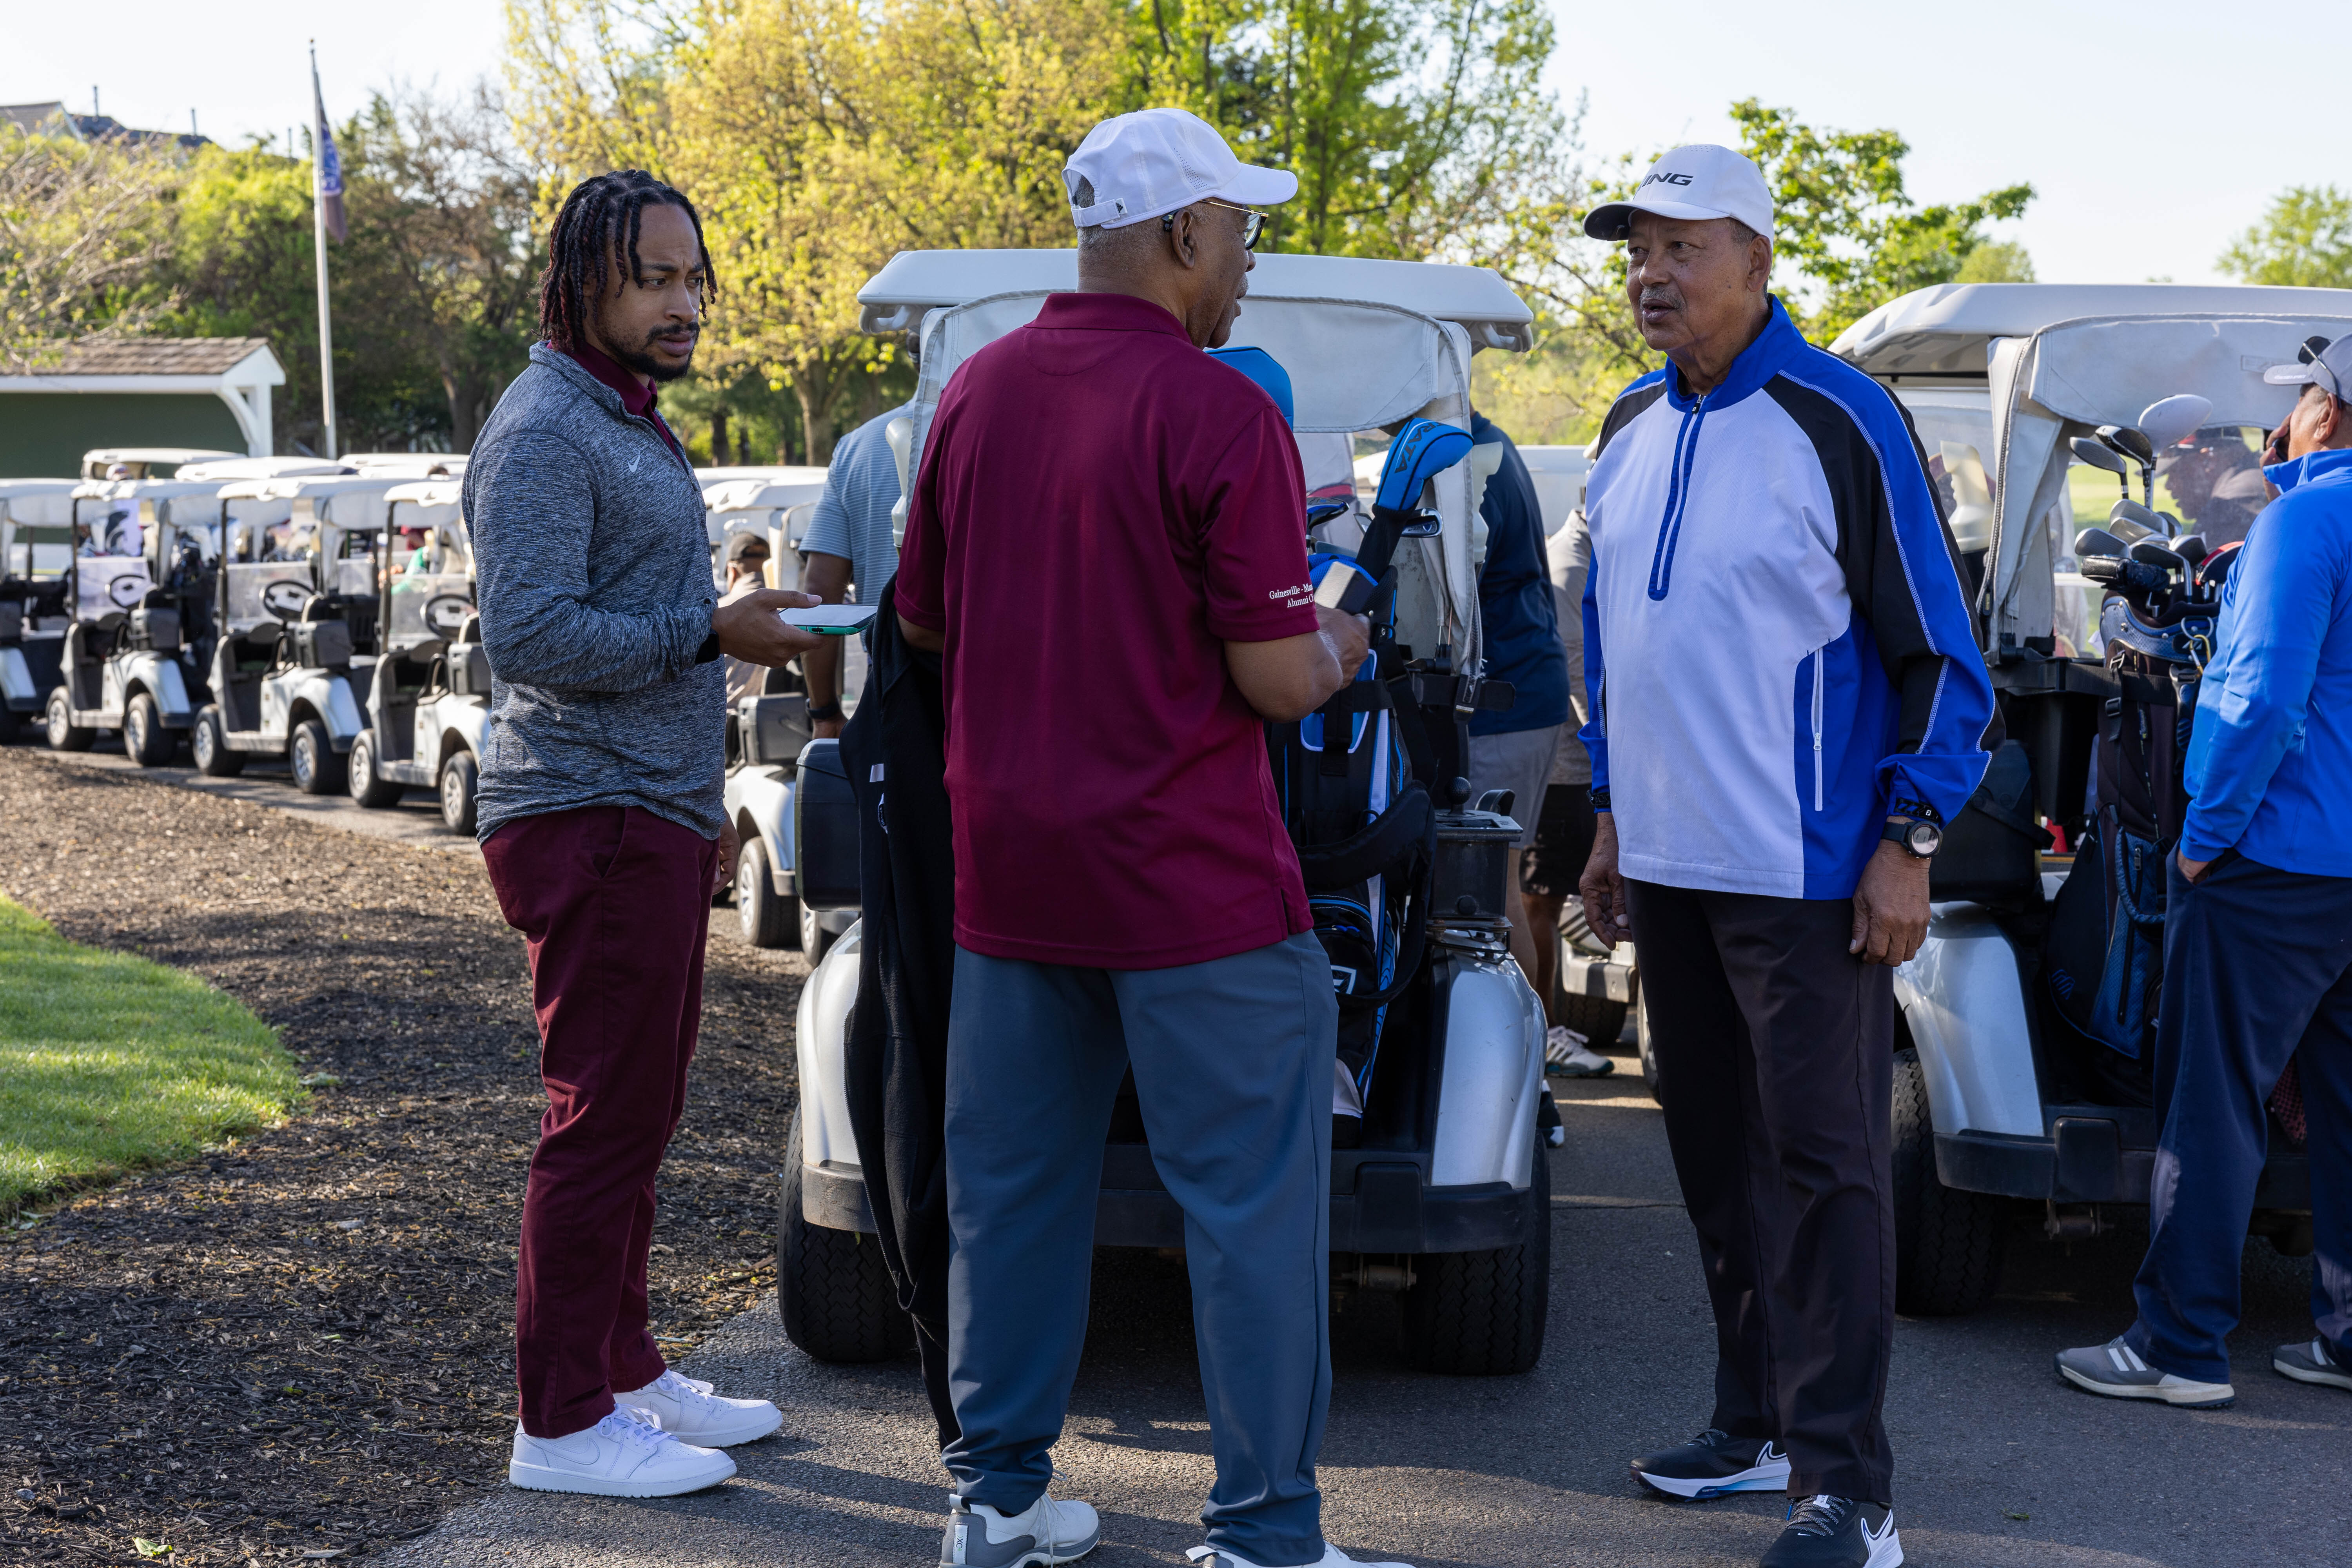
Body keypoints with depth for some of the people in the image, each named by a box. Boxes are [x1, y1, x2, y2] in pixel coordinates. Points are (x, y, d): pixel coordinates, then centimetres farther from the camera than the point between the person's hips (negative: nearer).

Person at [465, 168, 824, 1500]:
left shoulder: (636, 425, 20)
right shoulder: (546, 429, -12)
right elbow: (533, 638, -21)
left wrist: (704, 801, 26)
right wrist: (713, 631, -21)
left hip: (654, 817, 10)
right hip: (591, 824, -10)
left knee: (642, 1110, 15)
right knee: (604, 1117, -8)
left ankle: (625, 1370, 24)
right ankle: (564, 1423, -2)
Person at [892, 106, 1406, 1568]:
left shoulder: (976, 393, 6)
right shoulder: (1220, 415, -14)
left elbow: (925, 616, 16)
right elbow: (1276, 681, -14)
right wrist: (1339, 641, 7)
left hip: (1007, 873, 6)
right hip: (1192, 887, -6)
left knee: (1014, 1186, 14)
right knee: (1252, 1201, 2)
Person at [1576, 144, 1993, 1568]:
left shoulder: (1841, 423, -11)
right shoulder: (1632, 430, 11)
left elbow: (1941, 652, -9)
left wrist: (1910, 838, -13)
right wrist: (1614, 811, 18)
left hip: (1805, 875, -7)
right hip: (1669, 866, 7)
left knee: (1824, 1166, -5)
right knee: (1719, 1156, 13)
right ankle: (1762, 1423, 26)